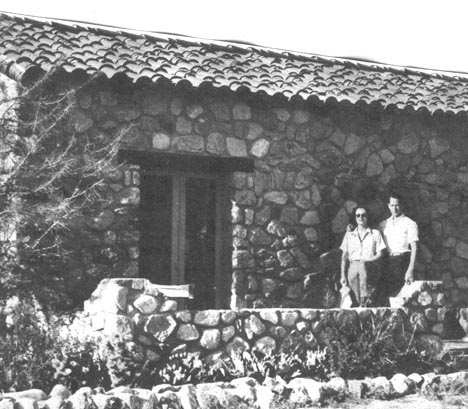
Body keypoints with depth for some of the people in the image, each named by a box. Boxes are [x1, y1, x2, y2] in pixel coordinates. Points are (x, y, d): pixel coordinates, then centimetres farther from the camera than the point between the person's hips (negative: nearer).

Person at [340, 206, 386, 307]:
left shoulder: (375, 233, 15)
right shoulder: (349, 235, 21)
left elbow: (380, 254, 7)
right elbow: (344, 256, 15)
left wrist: (366, 261, -10)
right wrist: (343, 275, 3)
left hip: (370, 267, -2)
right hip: (352, 267, 2)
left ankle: (366, 301, -34)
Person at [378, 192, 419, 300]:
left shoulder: (409, 223, 3)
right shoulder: (384, 224, 17)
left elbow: (414, 248, -2)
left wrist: (410, 270, -12)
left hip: (402, 261, -4)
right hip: (386, 262, 4)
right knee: (385, 294, -3)